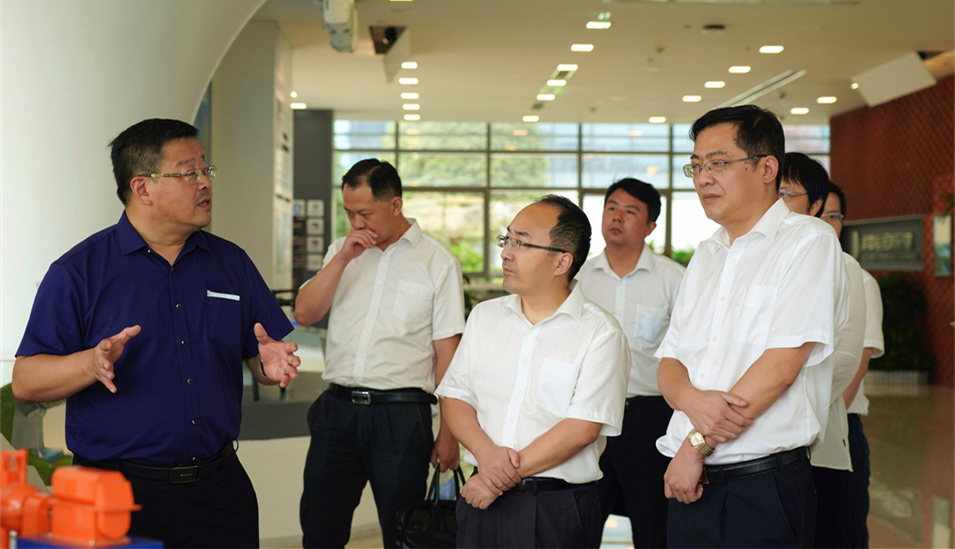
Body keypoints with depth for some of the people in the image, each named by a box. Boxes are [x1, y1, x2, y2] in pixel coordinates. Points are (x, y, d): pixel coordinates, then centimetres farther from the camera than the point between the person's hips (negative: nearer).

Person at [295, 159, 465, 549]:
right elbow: (304, 313, 2)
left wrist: (448, 432, -5)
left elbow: (447, 352, -3)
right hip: (337, 409, 4)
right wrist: (343, 258, -8)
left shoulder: (438, 262, -1)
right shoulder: (341, 252, 13)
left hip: (401, 414, -4)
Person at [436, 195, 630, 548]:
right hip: (482, 499, 4)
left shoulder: (600, 332, -7)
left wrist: (502, 479, -15)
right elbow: (454, 397, 7)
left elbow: (583, 428, -14)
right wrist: (485, 452, -12)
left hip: (558, 509, -4)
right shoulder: (484, 316, 10)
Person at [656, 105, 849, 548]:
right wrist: (692, 399, -11)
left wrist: (698, 444, -12)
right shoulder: (706, 255, 16)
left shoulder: (809, 242, -6)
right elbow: (669, 362, 13)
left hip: (764, 489, -6)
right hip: (689, 481, 6)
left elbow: (782, 364, -15)